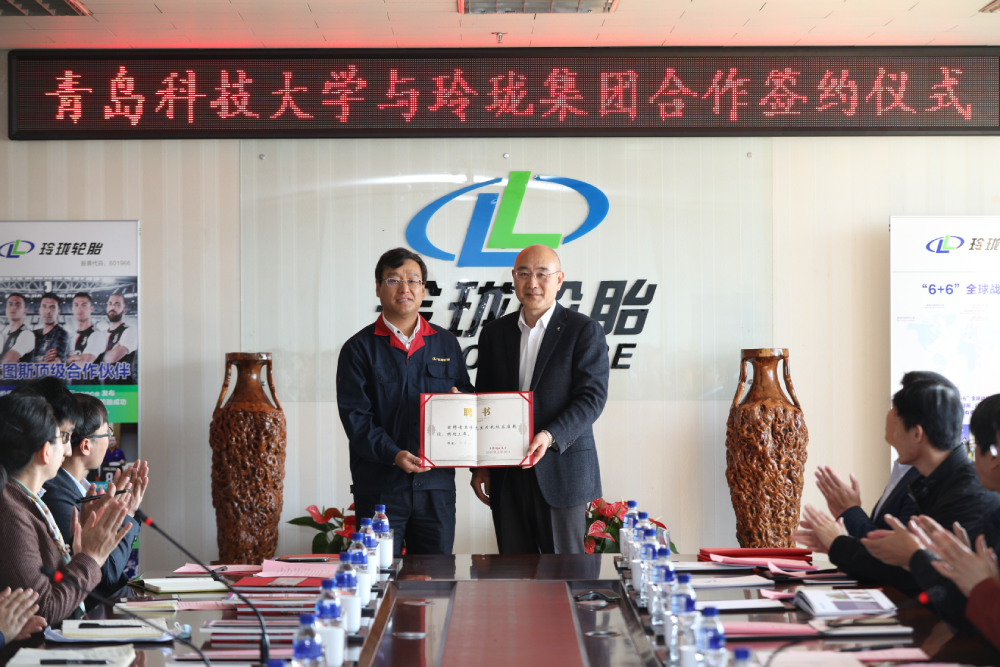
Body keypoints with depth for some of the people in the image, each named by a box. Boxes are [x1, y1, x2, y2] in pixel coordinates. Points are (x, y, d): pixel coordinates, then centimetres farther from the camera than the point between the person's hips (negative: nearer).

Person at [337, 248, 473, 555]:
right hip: (379, 487, -3)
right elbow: (354, 417, -6)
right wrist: (393, 454, -20)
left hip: (437, 483, 3)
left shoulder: (446, 344, 12)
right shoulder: (360, 348, 2)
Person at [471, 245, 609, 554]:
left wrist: (550, 436, -23)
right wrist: (479, 465, 8)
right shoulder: (494, 333, 12)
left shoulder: (584, 330, 0)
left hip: (561, 472, -4)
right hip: (506, 478, 4)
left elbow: (592, 397, -8)